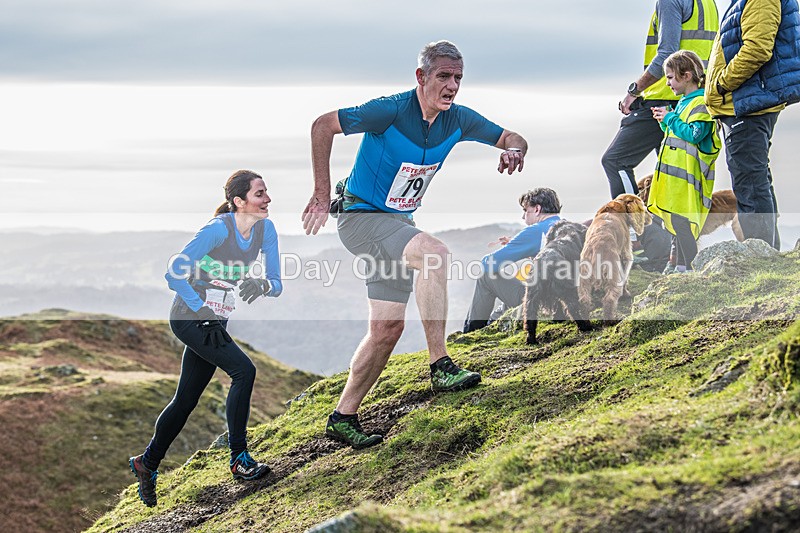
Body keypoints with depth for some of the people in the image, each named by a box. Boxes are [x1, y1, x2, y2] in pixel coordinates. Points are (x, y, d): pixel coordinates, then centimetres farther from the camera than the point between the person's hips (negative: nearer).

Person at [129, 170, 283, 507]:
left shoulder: (266, 229, -4)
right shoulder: (218, 229, -23)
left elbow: (277, 284, -2)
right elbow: (174, 273, -23)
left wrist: (263, 284, -25)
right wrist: (205, 313, -21)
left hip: (214, 322, 7)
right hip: (189, 318, -7)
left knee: (186, 400, 13)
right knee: (243, 369, -22)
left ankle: (147, 464, 30)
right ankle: (239, 459, -14)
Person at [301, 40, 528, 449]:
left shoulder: (459, 120, -3)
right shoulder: (392, 110, -21)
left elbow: (511, 138, 7)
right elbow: (323, 126, -20)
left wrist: (513, 149, -19)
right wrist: (322, 195, -24)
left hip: (398, 222, 8)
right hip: (361, 217, -7)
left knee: (388, 327, 3)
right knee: (434, 253, -32)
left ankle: (343, 417, 12)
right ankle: (440, 367, -28)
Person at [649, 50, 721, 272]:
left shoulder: (701, 103, -12)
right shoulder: (684, 103, 19)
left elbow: (694, 134, -21)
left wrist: (670, 119, -13)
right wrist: (665, 121, 10)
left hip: (686, 178, -10)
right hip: (675, 176, 10)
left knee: (682, 222, -13)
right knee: (674, 222, 15)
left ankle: (685, 267, -11)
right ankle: (678, 264, 22)